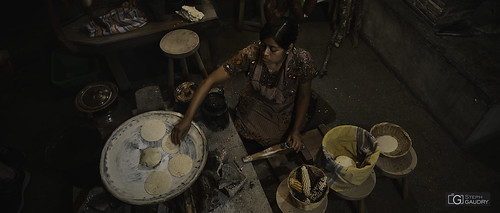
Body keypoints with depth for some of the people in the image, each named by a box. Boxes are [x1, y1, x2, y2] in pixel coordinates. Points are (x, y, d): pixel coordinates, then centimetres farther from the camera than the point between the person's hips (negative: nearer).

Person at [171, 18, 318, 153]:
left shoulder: (301, 61, -31)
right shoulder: (251, 53, -33)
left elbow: (304, 96, -12)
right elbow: (211, 80, -32)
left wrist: (296, 131, -16)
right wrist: (187, 119, -38)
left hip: (281, 116, 0)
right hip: (251, 108, 1)